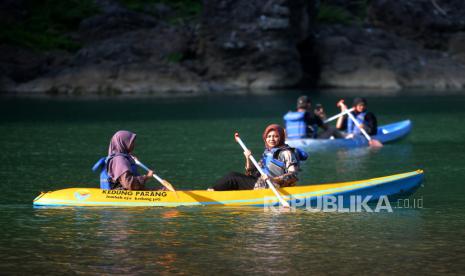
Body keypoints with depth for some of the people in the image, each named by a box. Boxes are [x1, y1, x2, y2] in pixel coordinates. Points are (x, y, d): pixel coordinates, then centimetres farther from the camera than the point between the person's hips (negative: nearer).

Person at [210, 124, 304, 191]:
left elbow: (293, 175, -19)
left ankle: (212, 191, 8)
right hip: (261, 184, 8)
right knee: (233, 175, 5)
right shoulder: (268, 153, 18)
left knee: (232, 179, -5)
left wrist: (274, 179, -31)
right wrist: (248, 159, 2)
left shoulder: (286, 153, -8)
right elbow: (252, 173, 18)